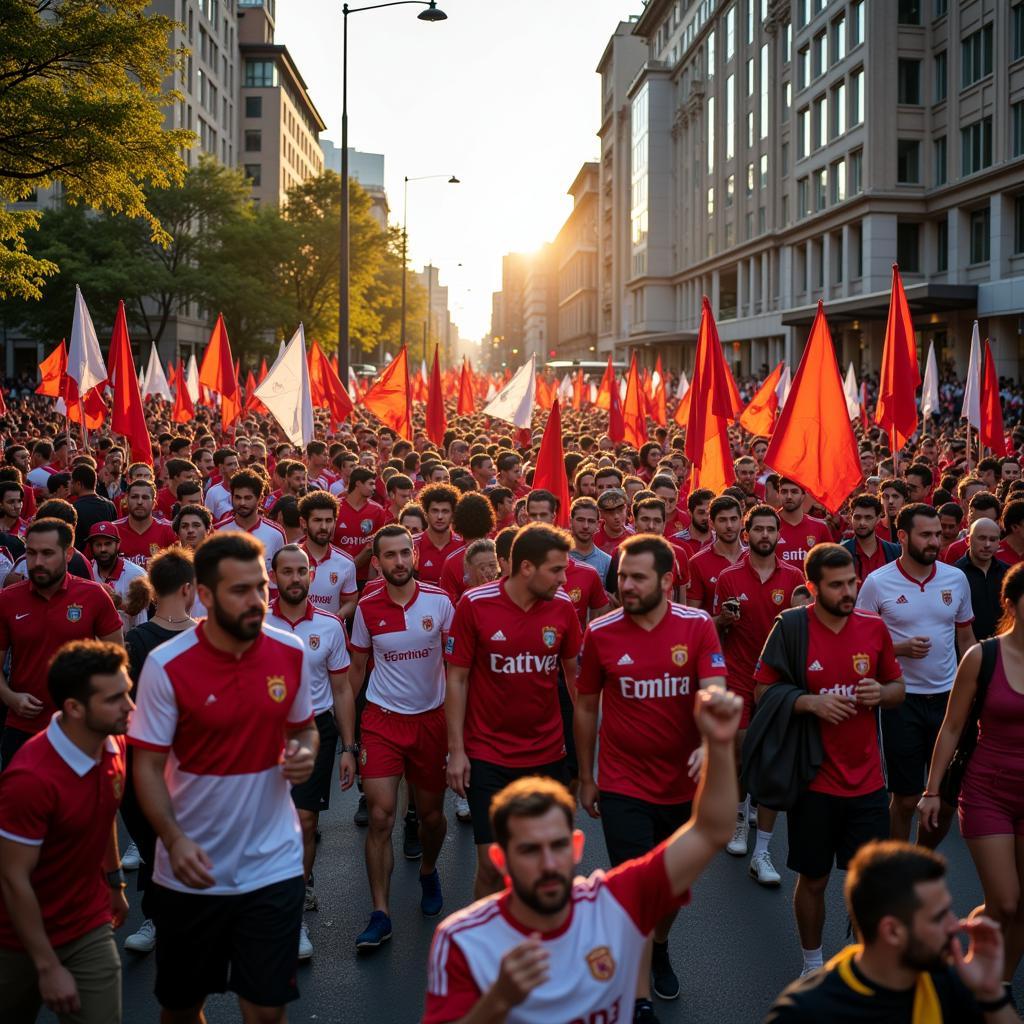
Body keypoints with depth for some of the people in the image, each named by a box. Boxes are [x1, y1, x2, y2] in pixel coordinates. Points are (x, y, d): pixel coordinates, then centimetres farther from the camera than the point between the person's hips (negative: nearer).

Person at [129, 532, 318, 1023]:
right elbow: (148, 766, -11)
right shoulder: (167, 665, -14)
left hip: (272, 865, 1)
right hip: (192, 868, -1)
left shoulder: (291, 652, -4)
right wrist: (174, 840, -25)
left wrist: (305, 754, -12)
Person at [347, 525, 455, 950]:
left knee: (431, 813, 12)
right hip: (382, 719, 0)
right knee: (380, 816, -8)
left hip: (430, 718, 0)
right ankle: (380, 913, 0)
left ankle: (428, 871, 43)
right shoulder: (367, 607, -4)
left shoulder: (439, 601, -7)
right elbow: (357, 668, 7)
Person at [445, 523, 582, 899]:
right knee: (493, 865, -3)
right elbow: (457, 679, -4)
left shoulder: (562, 607, -3)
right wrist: (456, 750, -6)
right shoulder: (475, 605, -11)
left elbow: (573, 673, 9)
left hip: (548, 754, 3)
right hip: (488, 755, -3)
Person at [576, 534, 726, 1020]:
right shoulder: (600, 633, -10)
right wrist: (585, 777, 7)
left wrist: (709, 744, -40)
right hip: (623, 785, -2)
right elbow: (586, 707, 2)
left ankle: (660, 948, 51)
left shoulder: (698, 626, -10)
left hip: (684, 783, 2)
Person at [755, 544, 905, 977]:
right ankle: (813, 964, 32)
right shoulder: (791, 628, -10)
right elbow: (761, 692, -6)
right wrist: (809, 702, -21)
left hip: (866, 779, 3)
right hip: (813, 780, -2)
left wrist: (880, 693, -11)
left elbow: (898, 688, 12)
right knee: (813, 879, 10)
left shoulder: (874, 627, 1)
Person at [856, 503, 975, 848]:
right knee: (905, 799, 4)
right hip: (902, 700, -3)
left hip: (948, 697, 3)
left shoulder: (956, 579, 3)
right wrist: (901, 648, -19)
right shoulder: (877, 583, -8)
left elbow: (966, 638, 11)